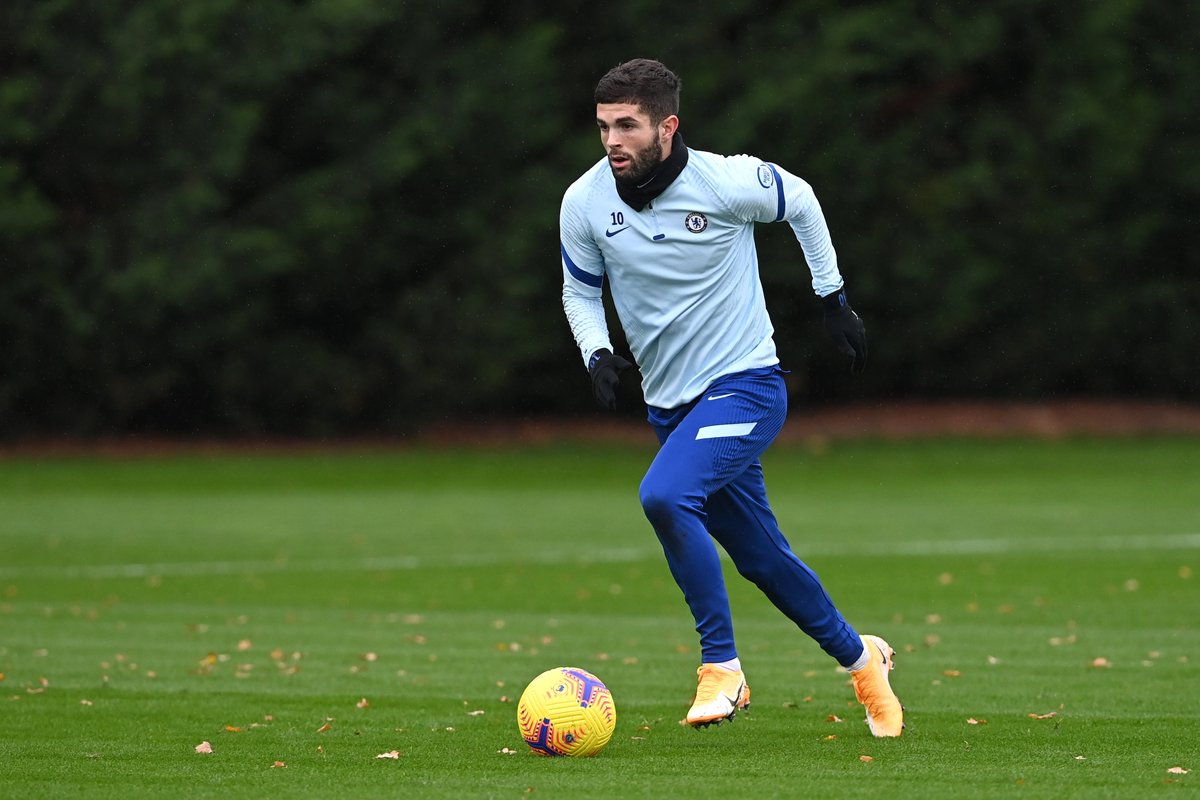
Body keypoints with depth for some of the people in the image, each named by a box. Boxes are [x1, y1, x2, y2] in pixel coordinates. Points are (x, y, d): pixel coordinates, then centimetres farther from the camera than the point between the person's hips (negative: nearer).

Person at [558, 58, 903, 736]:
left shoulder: (727, 182, -17)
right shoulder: (584, 203, -7)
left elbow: (800, 201, 5)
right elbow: (580, 291, 10)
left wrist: (834, 298, 10)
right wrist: (598, 353, -8)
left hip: (745, 383, -5)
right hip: (670, 402, 5)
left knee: (665, 495, -30)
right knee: (761, 559, 12)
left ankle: (722, 667, -20)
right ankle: (861, 659, 36)